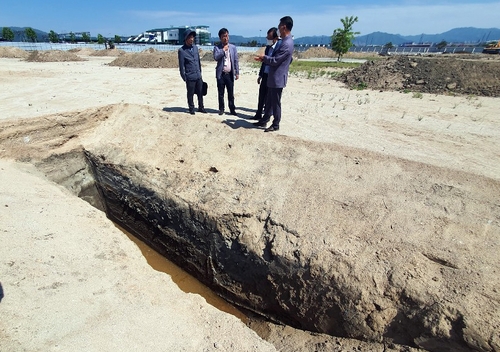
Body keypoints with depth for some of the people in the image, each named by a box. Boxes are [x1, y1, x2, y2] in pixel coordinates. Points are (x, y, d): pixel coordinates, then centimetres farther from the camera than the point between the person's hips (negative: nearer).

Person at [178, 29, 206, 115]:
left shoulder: (195, 47, 9)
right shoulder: (181, 50, -8)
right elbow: (181, 66, -6)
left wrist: (200, 72, 16)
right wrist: (184, 78, -7)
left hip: (198, 76, 5)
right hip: (190, 77, -5)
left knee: (200, 93, 10)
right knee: (190, 94, 5)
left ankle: (201, 107, 24)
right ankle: (191, 109, 19)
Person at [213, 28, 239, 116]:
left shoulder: (233, 47, 7)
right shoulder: (217, 47, 1)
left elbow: (236, 61, 6)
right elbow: (215, 57, -15)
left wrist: (237, 72, 1)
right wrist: (223, 50, -14)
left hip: (230, 74, 1)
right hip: (221, 74, -1)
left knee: (231, 93, 3)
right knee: (221, 93, 5)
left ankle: (232, 109, 10)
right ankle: (221, 109, 15)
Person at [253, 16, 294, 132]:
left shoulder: (287, 44, -20)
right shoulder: (286, 41, 14)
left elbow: (275, 61, -21)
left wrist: (264, 57, -4)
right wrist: (264, 59, 10)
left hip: (278, 78, -10)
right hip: (274, 77, 10)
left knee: (275, 102, 0)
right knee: (269, 101, 16)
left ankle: (275, 125, 11)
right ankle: (264, 120, 26)